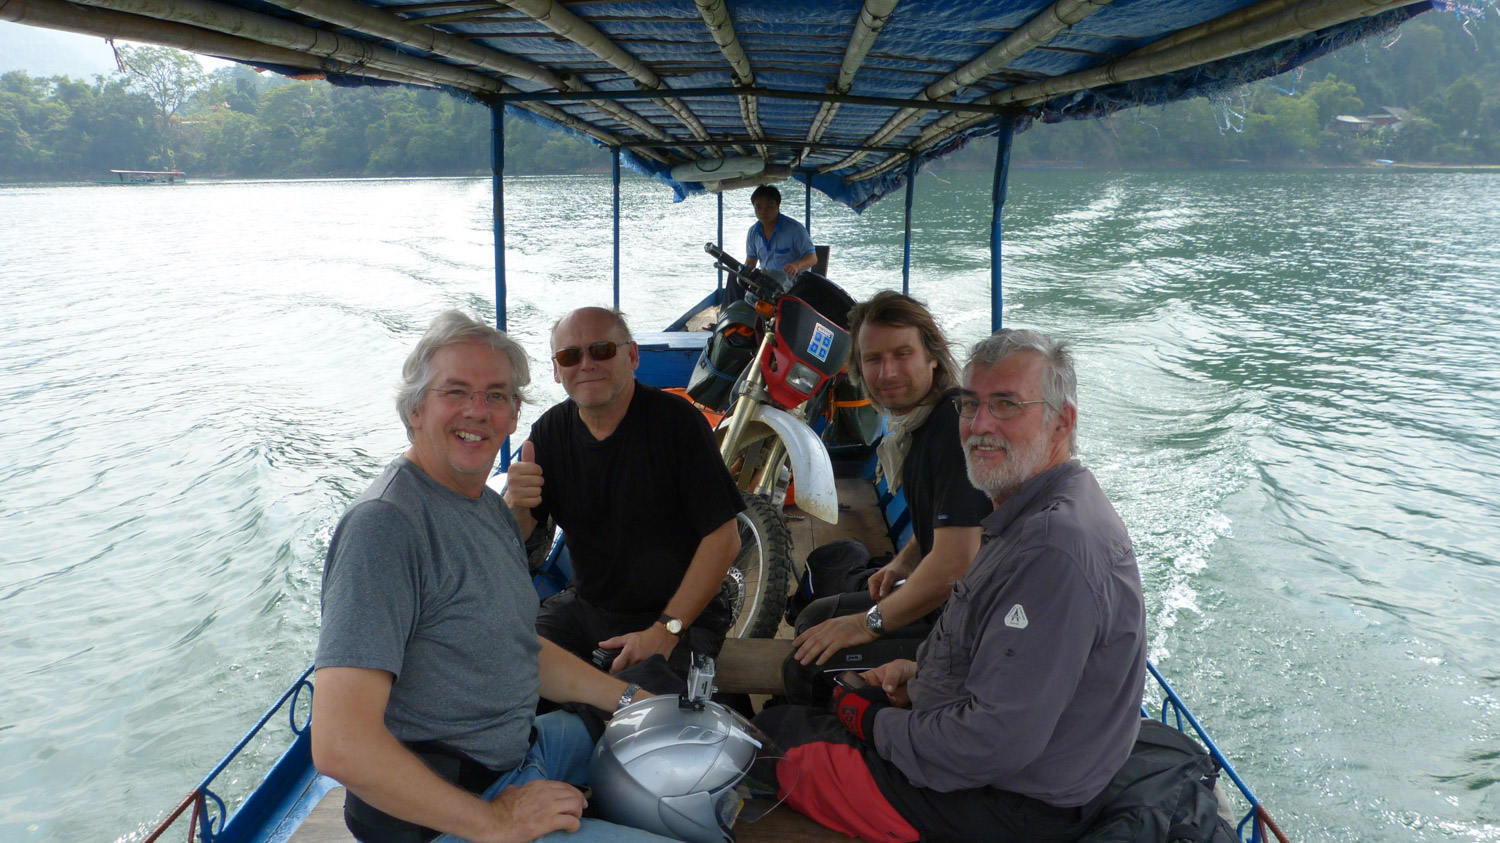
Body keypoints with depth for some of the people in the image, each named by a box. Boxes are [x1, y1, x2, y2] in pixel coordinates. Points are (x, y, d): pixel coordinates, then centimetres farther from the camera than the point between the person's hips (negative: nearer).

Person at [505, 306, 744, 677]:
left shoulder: (676, 420, -12)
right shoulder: (550, 431, 3)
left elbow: (724, 539, -15)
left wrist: (665, 631, -19)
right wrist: (514, 505, -26)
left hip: (682, 615, -5)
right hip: (584, 604, 5)